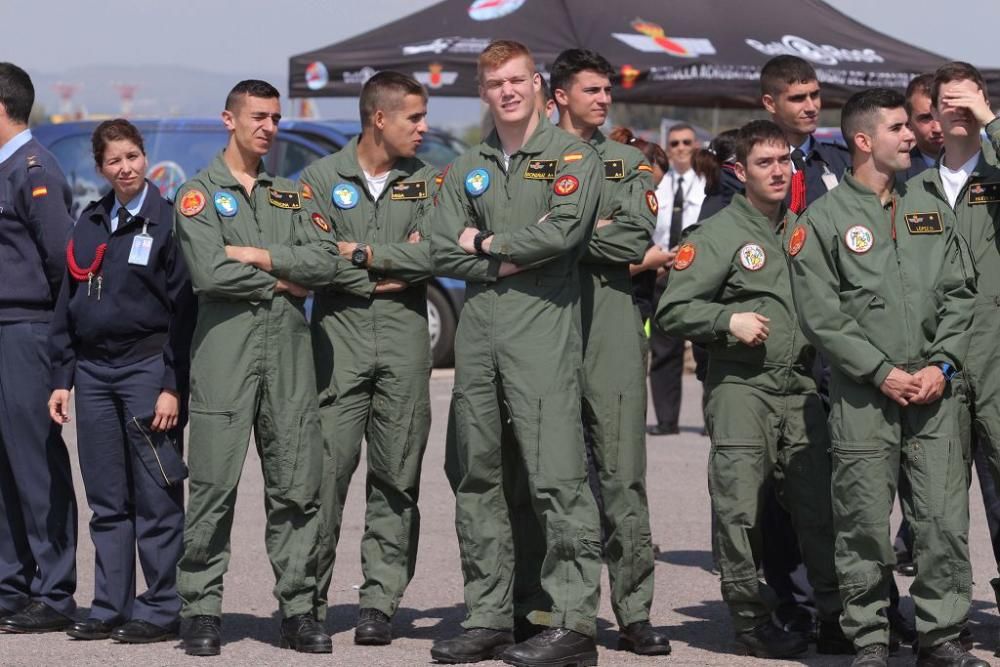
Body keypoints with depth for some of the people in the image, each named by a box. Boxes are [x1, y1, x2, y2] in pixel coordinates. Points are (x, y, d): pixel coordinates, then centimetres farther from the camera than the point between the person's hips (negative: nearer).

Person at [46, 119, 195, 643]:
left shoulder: (167, 221, -4)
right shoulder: (90, 224, 13)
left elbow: (183, 309, -7)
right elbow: (67, 305, 17)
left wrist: (172, 387, -13)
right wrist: (62, 378, 10)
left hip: (147, 365, -6)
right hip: (93, 370, 6)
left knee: (155, 500, -2)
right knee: (106, 501, 8)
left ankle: (159, 611, 3)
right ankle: (110, 608, 13)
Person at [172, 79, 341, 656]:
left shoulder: (292, 196, 18)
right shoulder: (200, 193, 5)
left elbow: (325, 263, 3)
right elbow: (208, 272, -10)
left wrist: (259, 255, -6)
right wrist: (281, 283, -1)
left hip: (290, 348, 4)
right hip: (226, 347, -4)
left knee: (297, 484, 1)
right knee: (214, 484, -6)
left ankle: (299, 609, 6)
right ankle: (203, 610, -1)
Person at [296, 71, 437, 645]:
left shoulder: (425, 181, 10)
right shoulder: (322, 178, 5)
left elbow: (434, 253, -5)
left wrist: (362, 252, -8)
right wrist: (390, 273, -8)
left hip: (406, 343, 2)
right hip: (340, 338, -2)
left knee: (397, 478, 1)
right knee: (327, 468, -6)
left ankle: (381, 603, 5)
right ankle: (308, 598, 3)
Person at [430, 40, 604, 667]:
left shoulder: (573, 157, 3)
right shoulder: (467, 169, 18)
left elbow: (563, 230, -13)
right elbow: (444, 252, 8)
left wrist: (486, 243, -1)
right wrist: (510, 261, -6)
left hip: (543, 329, -6)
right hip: (478, 329, 6)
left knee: (557, 477, -12)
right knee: (477, 478, 7)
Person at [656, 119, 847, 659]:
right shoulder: (718, 235, -1)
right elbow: (672, 310, -5)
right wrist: (728, 321, -14)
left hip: (801, 387, 4)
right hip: (741, 387, -4)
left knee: (820, 503, 1)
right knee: (740, 508, -4)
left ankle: (836, 619, 6)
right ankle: (750, 619, 6)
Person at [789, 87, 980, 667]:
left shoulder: (929, 212, 14)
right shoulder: (824, 220, 0)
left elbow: (960, 293, 11)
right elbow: (820, 314, -6)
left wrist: (941, 365, -3)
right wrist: (883, 372, -11)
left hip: (933, 391, 3)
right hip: (863, 398, -3)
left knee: (945, 519, -1)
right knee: (865, 526, 0)